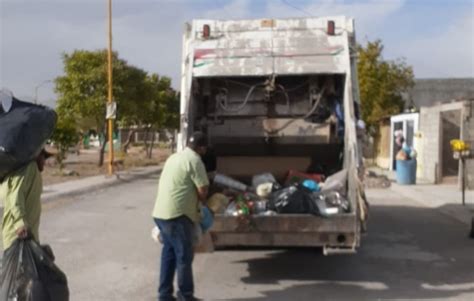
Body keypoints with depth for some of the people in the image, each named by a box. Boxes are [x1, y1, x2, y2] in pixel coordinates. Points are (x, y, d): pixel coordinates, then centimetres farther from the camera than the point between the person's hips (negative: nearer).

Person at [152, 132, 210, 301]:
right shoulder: (194, 160, -9)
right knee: (184, 256, 2)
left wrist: (195, 198, 22)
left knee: (169, 253, 16)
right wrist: (202, 202, 11)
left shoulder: (174, 157, 19)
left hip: (161, 212, 9)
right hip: (177, 215, -9)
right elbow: (203, 190, -10)